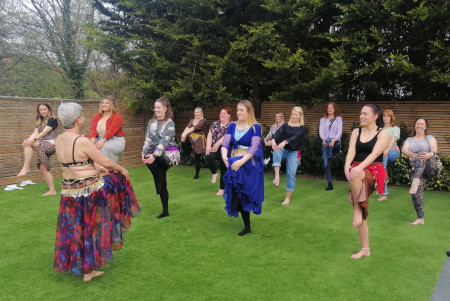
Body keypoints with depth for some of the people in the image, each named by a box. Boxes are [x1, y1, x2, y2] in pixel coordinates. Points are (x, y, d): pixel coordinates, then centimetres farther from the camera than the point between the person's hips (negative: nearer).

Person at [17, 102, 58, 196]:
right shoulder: (40, 121, 19)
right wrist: (28, 140, -16)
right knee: (43, 168, 2)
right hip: (43, 146, 8)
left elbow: (45, 132, -15)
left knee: (28, 144, -25)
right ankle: (52, 190, 5)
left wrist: (32, 140, -27)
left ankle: (26, 167, -21)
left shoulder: (52, 119, -4)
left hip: (50, 144, -8)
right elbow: (35, 133, 4)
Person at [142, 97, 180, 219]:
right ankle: (165, 211, 15)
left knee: (151, 161, -34)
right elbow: (148, 139, 0)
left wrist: (154, 156, -30)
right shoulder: (151, 122, 8)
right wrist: (144, 153, -17)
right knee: (162, 184, 4)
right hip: (158, 154, 5)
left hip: (170, 153, -5)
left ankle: (159, 185, -11)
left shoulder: (170, 123, -9)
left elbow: (164, 141, -20)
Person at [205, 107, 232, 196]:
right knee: (209, 156, -29)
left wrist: (217, 144, -24)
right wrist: (208, 145, -9)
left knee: (224, 169, 3)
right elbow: (210, 134, 6)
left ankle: (222, 189, 18)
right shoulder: (215, 123, 15)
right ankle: (214, 174, -3)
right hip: (214, 149, 3)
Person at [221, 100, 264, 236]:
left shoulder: (255, 127, -8)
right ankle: (247, 226, 22)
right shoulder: (232, 126, 7)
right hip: (233, 164, 5)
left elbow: (254, 146, -19)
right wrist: (224, 156, -24)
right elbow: (225, 142, -4)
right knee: (237, 195, 7)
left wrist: (242, 161, -31)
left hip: (248, 165, -5)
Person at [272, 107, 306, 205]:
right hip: (283, 149, 1)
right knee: (276, 151, -34)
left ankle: (288, 198, 8)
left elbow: (296, 137, -20)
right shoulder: (286, 125, 7)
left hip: (293, 152, -1)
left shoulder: (302, 128, 0)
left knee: (291, 174, -5)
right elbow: (278, 133, -12)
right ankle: (277, 175, -41)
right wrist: (273, 140, -35)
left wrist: (285, 142, -39)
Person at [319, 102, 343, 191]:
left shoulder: (338, 119, 8)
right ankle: (330, 184, 7)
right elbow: (321, 130, -1)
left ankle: (330, 159, -43)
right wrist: (323, 139, -22)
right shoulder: (323, 119, 13)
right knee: (326, 165, -1)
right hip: (325, 143, 3)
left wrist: (333, 140, -23)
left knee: (329, 140, -40)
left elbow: (339, 131, -4)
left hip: (335, 142, -2)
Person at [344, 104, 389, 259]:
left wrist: (360, 167, -33)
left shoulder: (383, 133, -2)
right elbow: (351, 150, -5)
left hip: (374, 171, -4)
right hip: (357, 173, 4)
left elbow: (375, 153, -17)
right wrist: (347, 165, -26)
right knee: (361, 214, 3)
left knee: (356, 175, -40)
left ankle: (357, 208, -20)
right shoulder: (356, 131, 10)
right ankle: (365, 249, 14)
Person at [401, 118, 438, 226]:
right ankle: (421, 218, 5)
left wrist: (429, 155, -36)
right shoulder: (409, 139, 19)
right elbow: (403, 149, -2)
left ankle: (415, 181, -61)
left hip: (429, 166, -4)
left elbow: (434, 149, -9)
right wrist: (408, 153, -29)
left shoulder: (430, 138, 11)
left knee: (421, 158, -37)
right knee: (417, 193, -6)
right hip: (416, 170, 4)